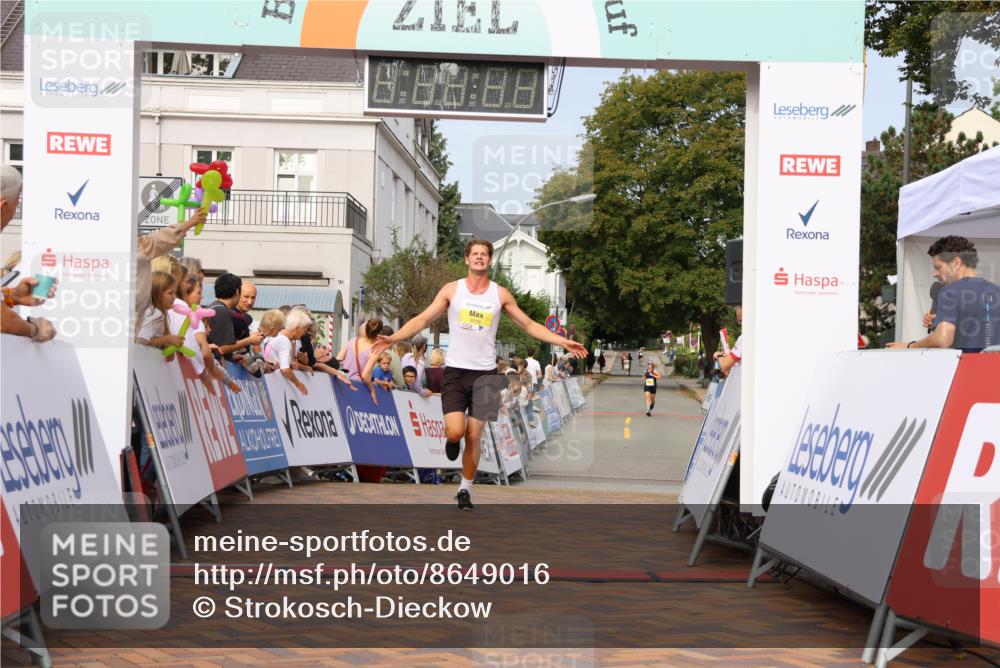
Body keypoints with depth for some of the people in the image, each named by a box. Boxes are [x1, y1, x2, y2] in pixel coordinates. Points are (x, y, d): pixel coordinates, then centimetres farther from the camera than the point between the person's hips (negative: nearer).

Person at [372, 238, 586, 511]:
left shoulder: (501, 294, 4)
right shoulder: (452, 289, 2)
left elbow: (529, 325, 10)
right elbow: (423, 319, 1)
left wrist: (564, 342, 2)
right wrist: (393, 338, -13)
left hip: (484, 374, 1)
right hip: (455, 371, -1)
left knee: (474, 437, 2)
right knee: (455, 431, -15)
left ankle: (465, 490, 18)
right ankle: (452, 439, 23)